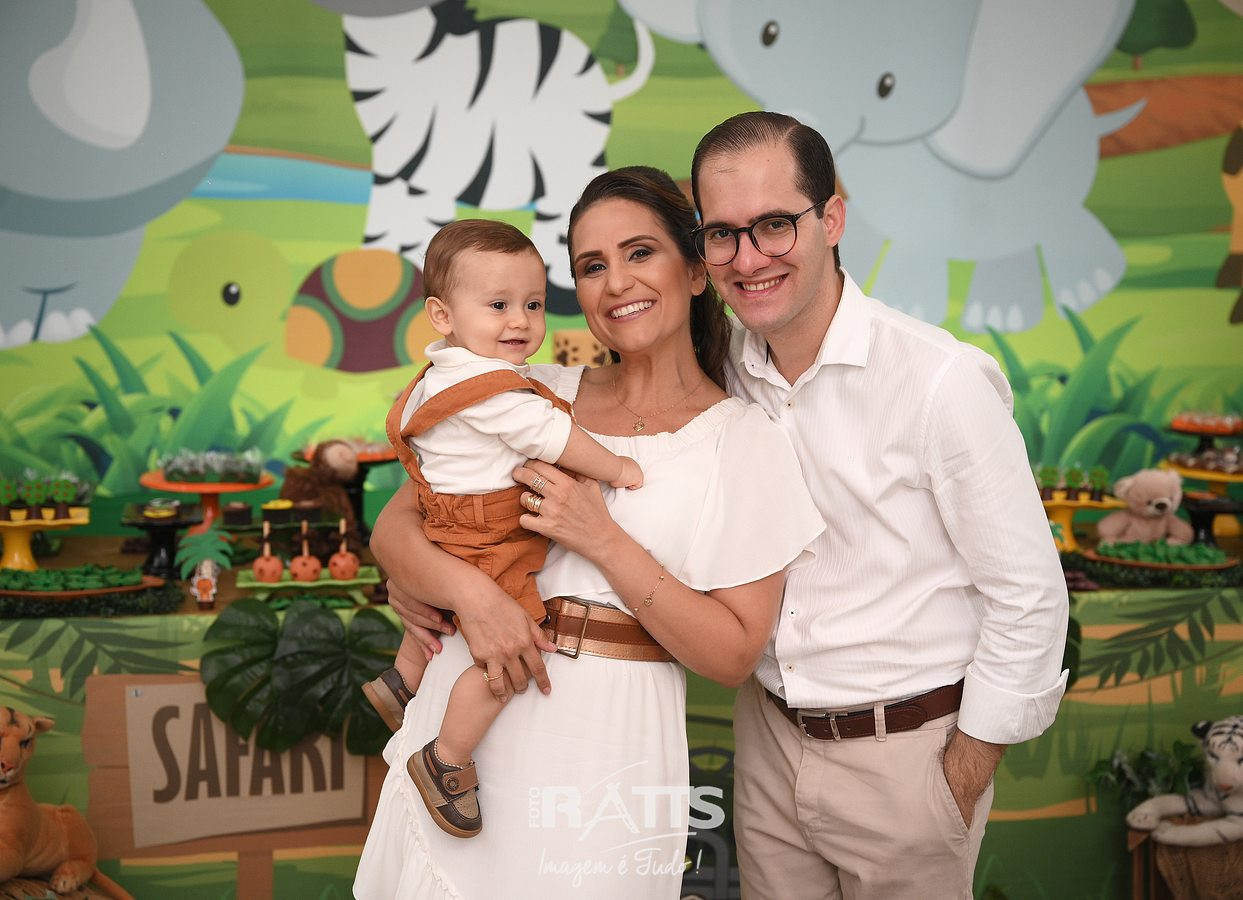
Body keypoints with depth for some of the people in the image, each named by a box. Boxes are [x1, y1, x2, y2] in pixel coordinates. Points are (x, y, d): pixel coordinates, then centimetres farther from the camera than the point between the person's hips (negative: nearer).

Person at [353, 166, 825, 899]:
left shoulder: (746, 440, -4)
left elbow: (733, 656, -9)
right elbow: (394, 525, 3)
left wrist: (603, 540, -18)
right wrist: (468, 589, -18)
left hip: (607, 749, -3)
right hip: (465, 720, 3)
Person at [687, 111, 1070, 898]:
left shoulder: (942, 381, -20)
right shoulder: (721, 372, -3)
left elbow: (1028, 596, -14)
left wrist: (964, 778, -10)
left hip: (906, 751, -4)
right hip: (769, 737, 5)